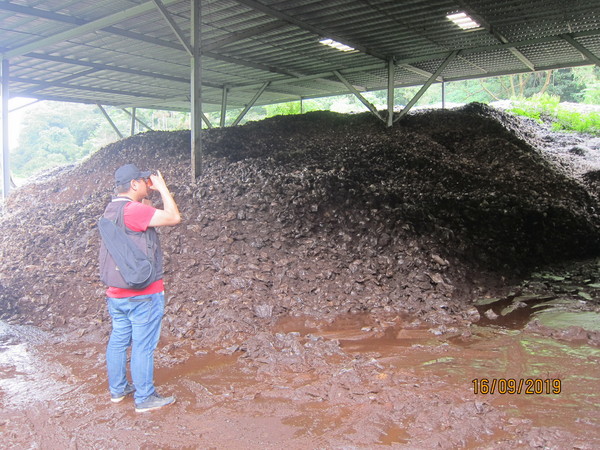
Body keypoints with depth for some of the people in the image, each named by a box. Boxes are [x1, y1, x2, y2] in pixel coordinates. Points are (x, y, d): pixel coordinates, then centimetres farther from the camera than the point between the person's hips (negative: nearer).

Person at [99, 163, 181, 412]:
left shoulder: (111, 210, 9)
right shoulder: (132, 210, -20)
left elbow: (148, 215, 22)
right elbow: (173, 217, -23)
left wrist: (149, 194, 11)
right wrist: (162, 187, -13)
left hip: (116, 293, 9)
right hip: (143, 294, -9)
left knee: (118, 340, 18)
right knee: (143, 346, 2)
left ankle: (117, 389, 32)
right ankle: (144, 398, 12)